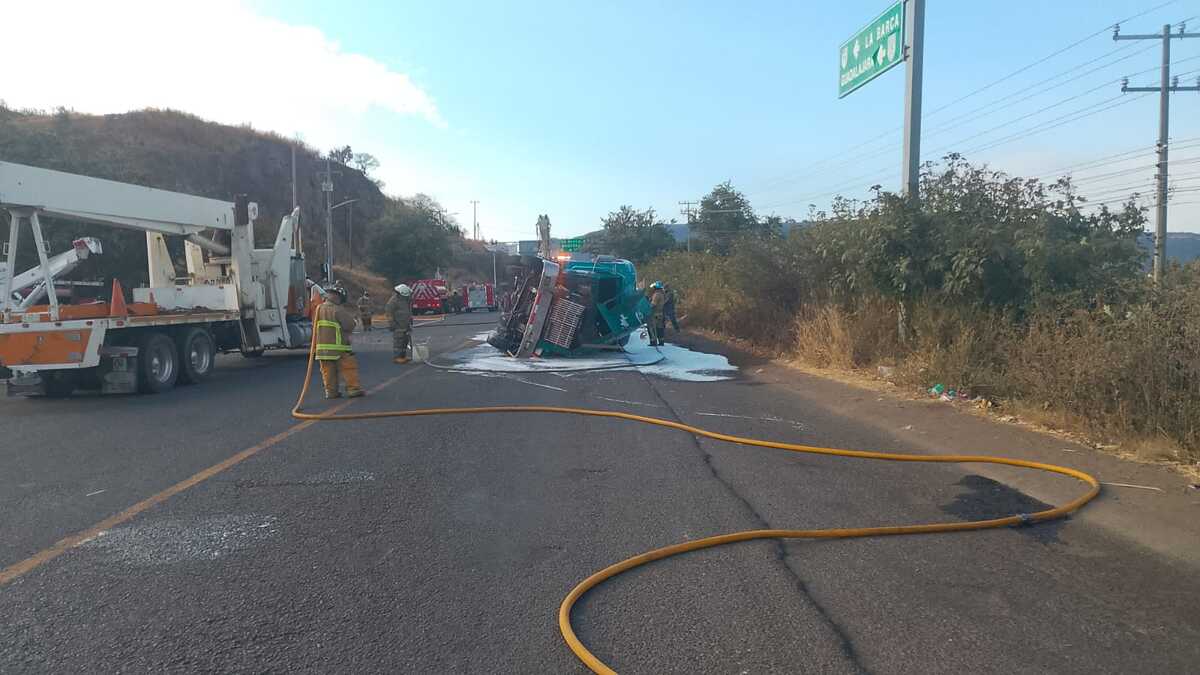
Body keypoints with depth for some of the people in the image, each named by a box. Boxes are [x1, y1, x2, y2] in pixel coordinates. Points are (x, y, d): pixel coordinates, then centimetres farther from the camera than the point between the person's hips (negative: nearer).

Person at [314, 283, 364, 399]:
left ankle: (330, 391, 12)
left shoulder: (319, 308, 8)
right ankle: (353, 388, 1)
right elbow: (349, 326, -12)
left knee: (328, 370, 11)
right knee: (349, 367, 2)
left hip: (321, 345, 6)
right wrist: (350, 316, 7)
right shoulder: (338, 310, -12)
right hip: (337, 347, -6)